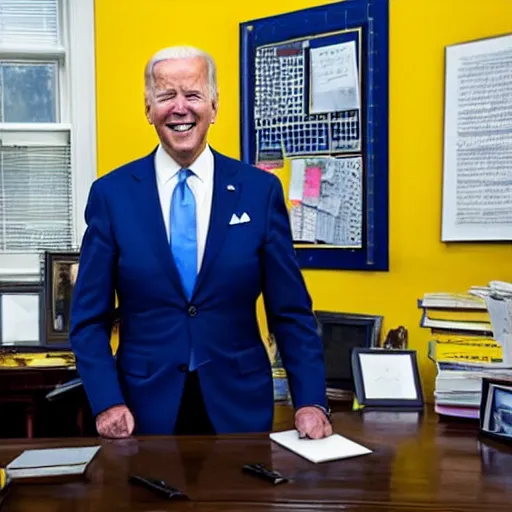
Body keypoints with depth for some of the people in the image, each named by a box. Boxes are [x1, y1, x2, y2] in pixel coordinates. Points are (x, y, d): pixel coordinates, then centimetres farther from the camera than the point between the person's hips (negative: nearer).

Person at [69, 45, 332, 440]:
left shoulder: (261, 190, -3)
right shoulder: (111, 194, -2)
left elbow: (291, 312, 0)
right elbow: (90, 318, 0)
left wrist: (311, 402, -7)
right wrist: (108, 403, -10)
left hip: (239, 406, 0)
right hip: (146, 407, 0)